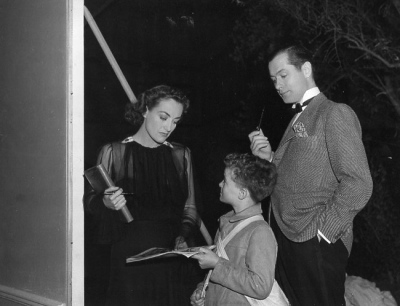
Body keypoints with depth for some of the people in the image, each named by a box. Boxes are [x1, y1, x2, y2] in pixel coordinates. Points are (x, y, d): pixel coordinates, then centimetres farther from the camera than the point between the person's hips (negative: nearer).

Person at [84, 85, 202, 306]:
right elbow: (89, 201, 2)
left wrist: (183, 236, -7)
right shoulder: (113, 152, -1)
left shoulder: (181, 155, 7)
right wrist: (105, 203, -19)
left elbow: (189, 209, 11)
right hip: (129, 259, -2)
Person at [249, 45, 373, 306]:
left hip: (316, 245, -8)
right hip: (286, 241, 8)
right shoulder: (298, 120, 17)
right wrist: (270, 158, -1)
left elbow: (358, 184, -17)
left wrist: (322, 230, -16)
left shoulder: (335, 113, -8)